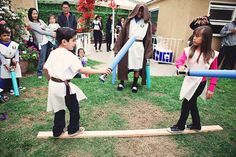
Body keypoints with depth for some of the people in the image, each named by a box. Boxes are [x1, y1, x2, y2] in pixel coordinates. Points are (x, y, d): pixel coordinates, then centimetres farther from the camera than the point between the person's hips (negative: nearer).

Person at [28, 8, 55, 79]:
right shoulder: (31, 23, -5)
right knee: (42, 59, -5)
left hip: (47, 40, 7)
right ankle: (39, 73, 9)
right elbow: (41, 31, -12)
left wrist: (53, 33, -10)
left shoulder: (40, 21, 14)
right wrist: (52, 34, -12)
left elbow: (47, 28, 9)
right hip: (41, 42, -7)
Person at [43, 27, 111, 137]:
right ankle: (73, 129, 30)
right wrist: (101, 71, -27)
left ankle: (57, 131, 35)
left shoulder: (53, 53, 3)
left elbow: (45, 68, 9)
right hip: (64, 86, -7)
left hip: (54, 85, 8)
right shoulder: (69, 56, -20)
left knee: (59, 108, 23)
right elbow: (82, 70, -27)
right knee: (74, 108, 14)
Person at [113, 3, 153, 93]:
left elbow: (148, 38, 5)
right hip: (128, 45, 0)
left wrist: (148, 52, 1)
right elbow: (123, 33, 5)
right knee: (124, 64, 4)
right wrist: (117, 47, 1)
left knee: (137, 66, 5)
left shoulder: (147, 23, 6)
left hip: (139, 46, 0)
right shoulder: (130, 20, 6)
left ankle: (135, 84, 20)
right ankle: (122, 83, 21)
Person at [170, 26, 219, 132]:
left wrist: (211, 88, -8)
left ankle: (180, 125, 24)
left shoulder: (211, 55, -13)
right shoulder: (189, 50, -6)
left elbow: (214, 72, -8)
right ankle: (196, 125, 41)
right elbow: (179, 60, -9)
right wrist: (180, 66, -33)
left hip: (200, 83, -4)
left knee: (186, 103, 3)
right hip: (189, 81, 5)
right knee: (192, 103, 18)